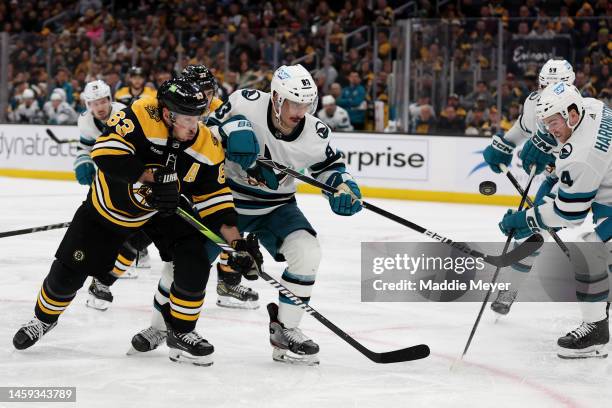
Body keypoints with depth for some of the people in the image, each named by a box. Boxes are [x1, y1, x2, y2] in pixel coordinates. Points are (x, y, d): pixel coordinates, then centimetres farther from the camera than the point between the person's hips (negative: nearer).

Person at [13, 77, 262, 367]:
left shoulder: (206, 147, -20)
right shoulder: (141, 115, -32)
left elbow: (214, 199, -13)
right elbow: (106, 152, -42)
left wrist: (236, 241, -23)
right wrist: (154, 177, -42)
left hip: (166, 211, 2)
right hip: (111, 204, -2)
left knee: (195, 264, -18)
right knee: (69, 271, 4)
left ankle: (181, 334, 3)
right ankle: (44, 318, 36)